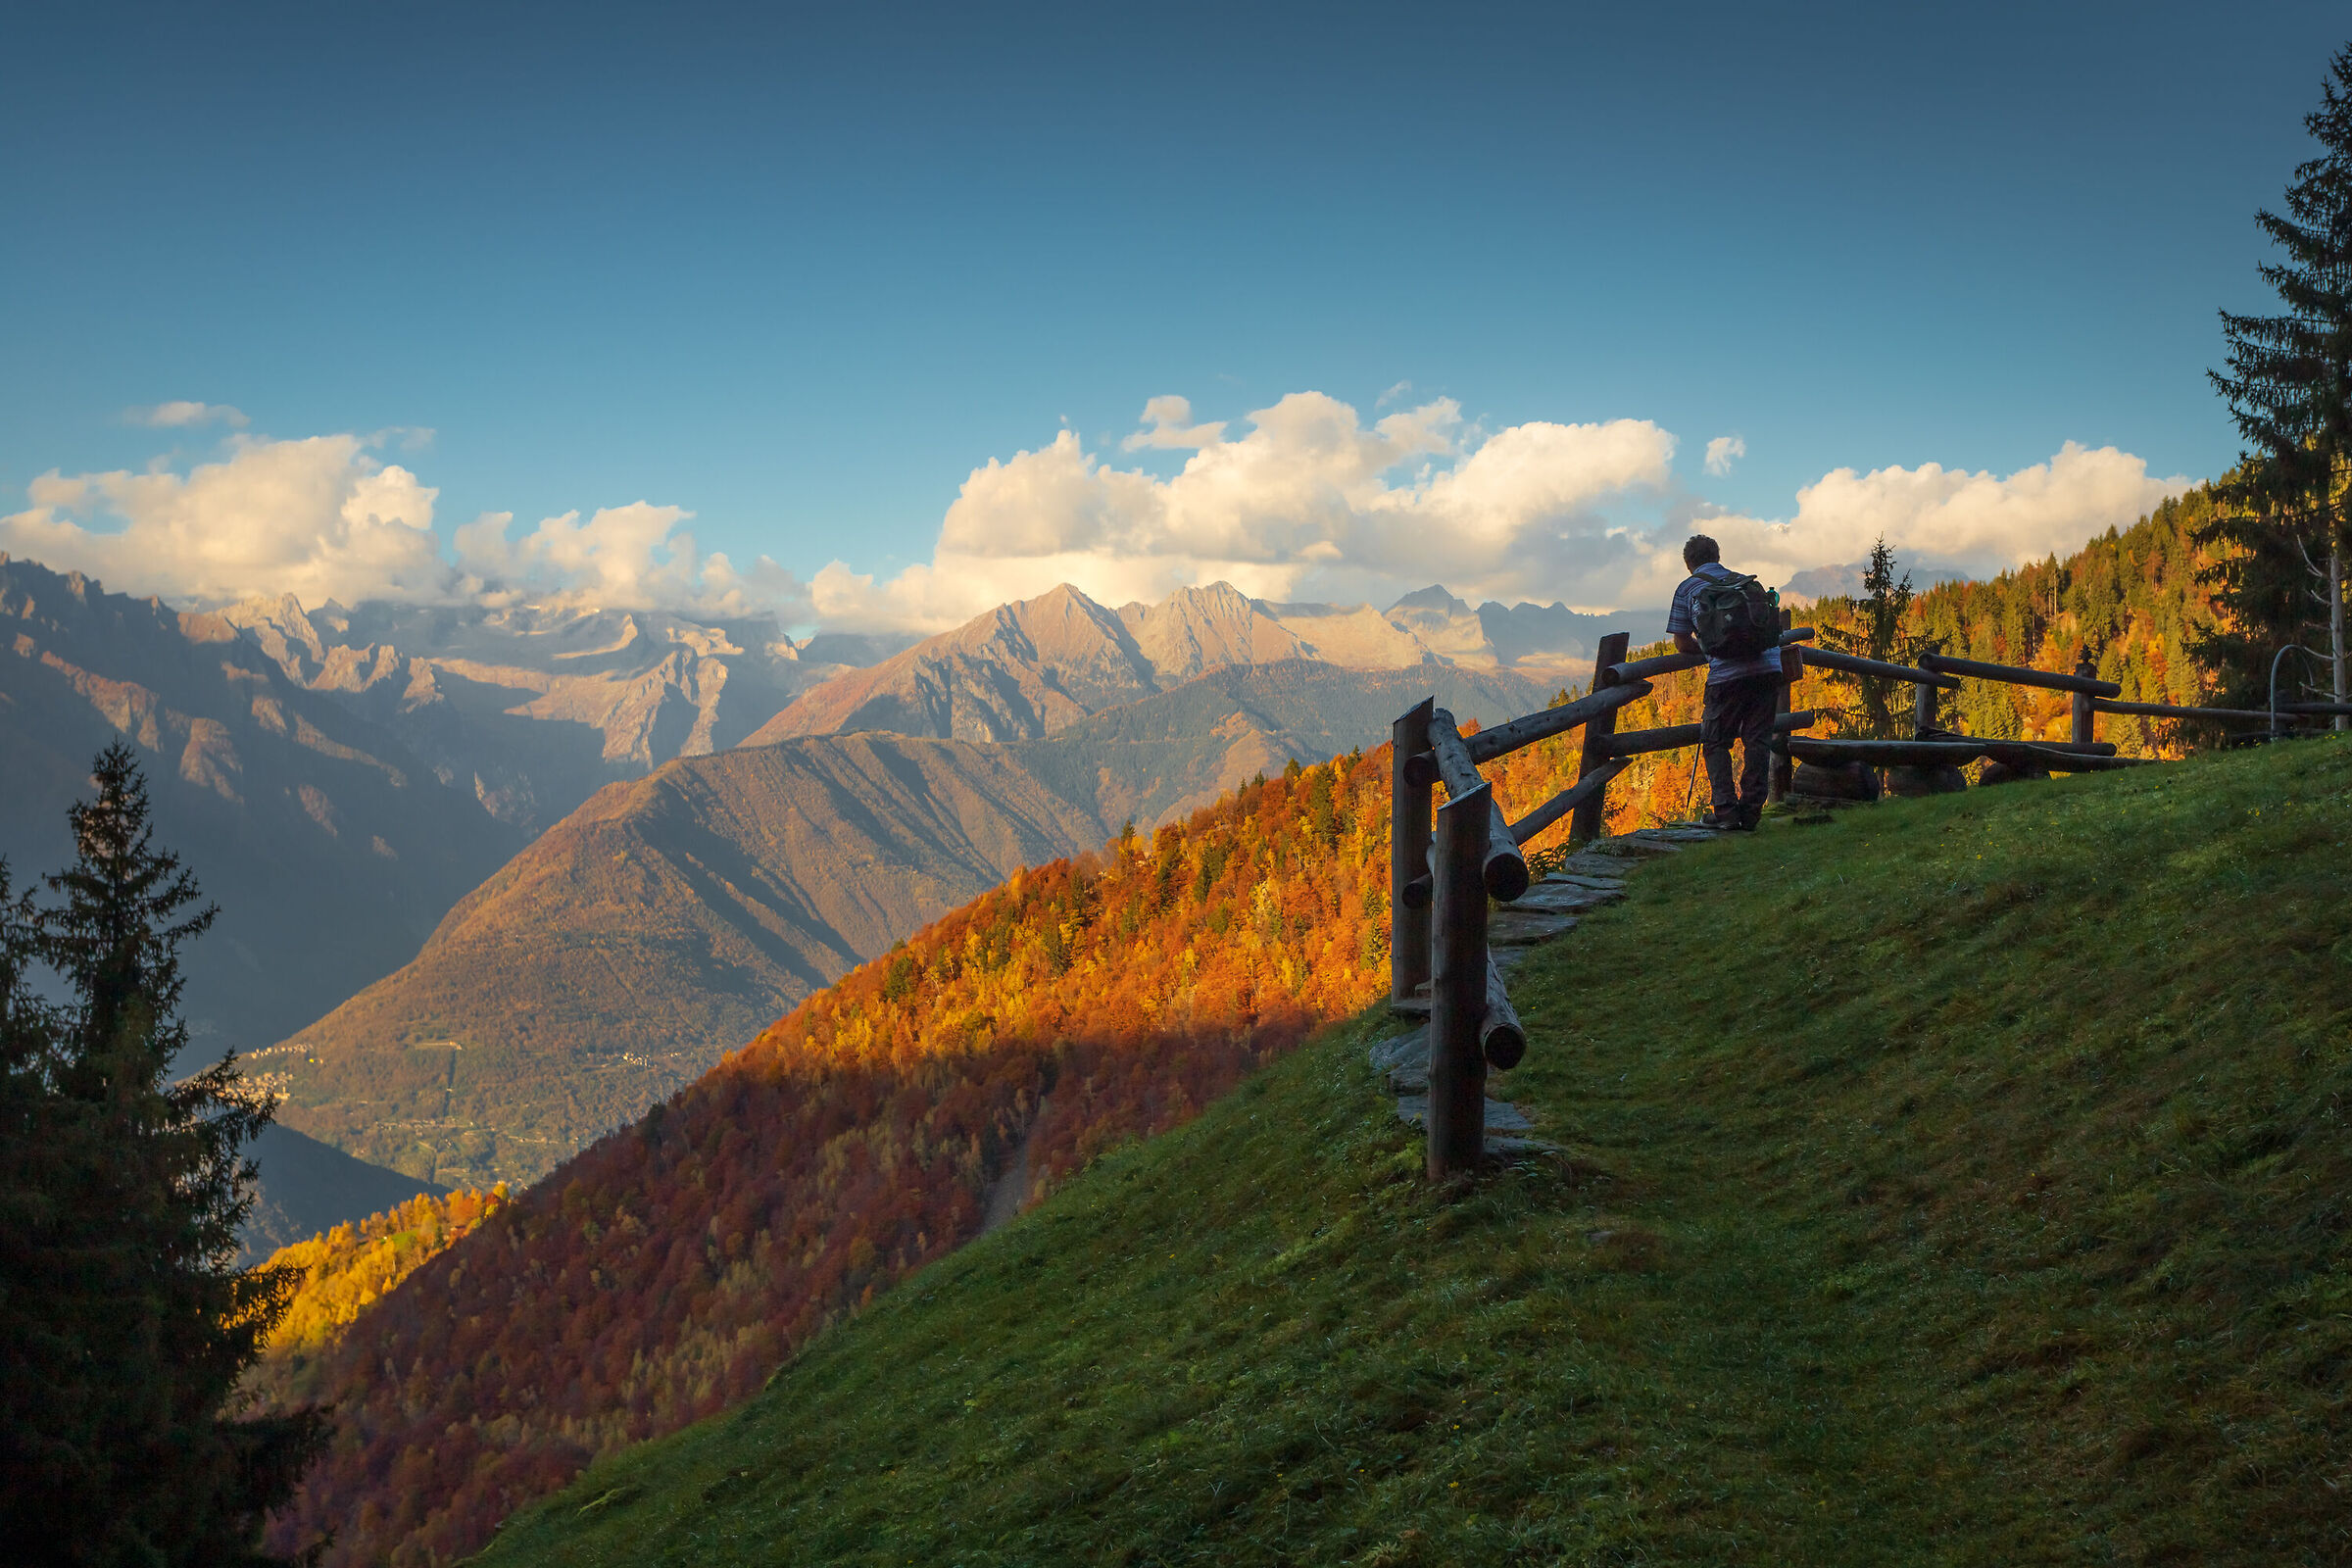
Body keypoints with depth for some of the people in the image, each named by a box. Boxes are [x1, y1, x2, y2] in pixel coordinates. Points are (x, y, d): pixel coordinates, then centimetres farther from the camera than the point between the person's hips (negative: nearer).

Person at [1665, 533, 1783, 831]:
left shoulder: (1687, 589, 11)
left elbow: (1681, 642, 13)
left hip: (1727, 673, -4)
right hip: (1768, 666, 4)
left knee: (1715, 743, 9)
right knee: (1757, 741, 9)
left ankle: (1726, 811, 0)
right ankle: (1750, 813, 8)